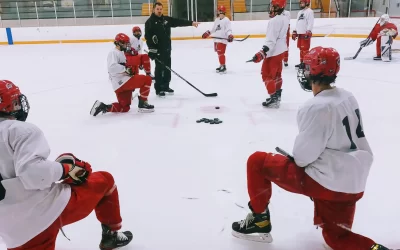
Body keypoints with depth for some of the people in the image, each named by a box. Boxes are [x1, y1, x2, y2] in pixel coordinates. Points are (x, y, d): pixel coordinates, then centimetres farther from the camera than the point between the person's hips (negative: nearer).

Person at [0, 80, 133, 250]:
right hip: (50, 209, -7)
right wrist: (64, 169, -13)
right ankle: (111, 235, 24)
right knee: (104, 180, 15)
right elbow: (32, 172, -30)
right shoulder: (20, 129, -13)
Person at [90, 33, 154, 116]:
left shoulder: (122, 53, 24)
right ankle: (142, 104, -8)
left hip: (124, 83, 10)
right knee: (147, 79, -13)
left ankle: (103, 107, 9)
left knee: (125, 108, 15)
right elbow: (112, 67, -25)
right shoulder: (113, 53, -7)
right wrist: (125, 69, -24)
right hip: (121, 82, -10)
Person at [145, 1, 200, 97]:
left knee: (167, 68, 12)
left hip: (167, 48, 7)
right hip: (157, 50, -7)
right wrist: (151, 49, -22)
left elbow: (178, 22, 9)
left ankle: (165, 86, 25)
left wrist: (191, 23, 2)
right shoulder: (149, 22, -7)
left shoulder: (166, 19, 11)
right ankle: (158, 89, 3)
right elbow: (147, 36, -14)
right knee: (159, 69, -5)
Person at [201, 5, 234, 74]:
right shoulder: (217, 20, 16)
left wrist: (230, 35, -30)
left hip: (223, 40, -8)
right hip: (216, 39, 8)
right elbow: (214, 28, 27)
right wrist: (208, 32, 25)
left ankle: (223, 67, -9)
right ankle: (221, 65, 22)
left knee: (221, 53, -13)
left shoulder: (226, 20, -8)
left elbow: (228, 29, -15)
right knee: (219, 53, 12)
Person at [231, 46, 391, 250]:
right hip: (353, 185, 9)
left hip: (326, 182, -8)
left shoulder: (316, 107, -21)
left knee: (257, 162, 2)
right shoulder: (348, 97, 5)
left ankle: (259, 220, 14)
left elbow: (303, 155, -17)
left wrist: (293, 158, 6)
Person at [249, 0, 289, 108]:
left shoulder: (274, 21, -22)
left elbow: (271, 40, -28)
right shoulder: (285, 19, 7)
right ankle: (277, 95, 30)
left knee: (267, 74, -3)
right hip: (281, 50, 10)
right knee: (276, 73, 19)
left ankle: (274, 99, -4)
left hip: (273, 52, -10)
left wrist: (262, 53, -32)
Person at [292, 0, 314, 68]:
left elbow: (310, 23, -15)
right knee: (301, 48, 11)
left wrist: (308, 32, -23)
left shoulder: (309, 11, -7)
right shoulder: (299, 12, 21)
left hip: (306, 33, -9)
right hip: (300, 33, 9)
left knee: (305, 49, -11)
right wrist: (295, 32, 21)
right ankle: (302, 62, 18)